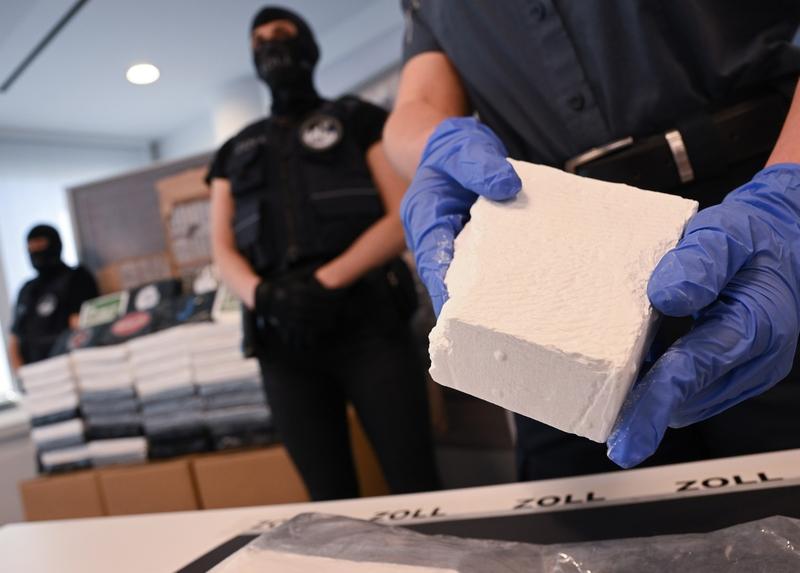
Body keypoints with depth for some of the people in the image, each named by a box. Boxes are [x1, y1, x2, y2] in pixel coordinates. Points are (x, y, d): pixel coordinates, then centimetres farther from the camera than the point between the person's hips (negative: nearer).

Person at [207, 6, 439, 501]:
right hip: (282, 337, 3)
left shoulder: (358, 119, 13)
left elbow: (403, 217, 0)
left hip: (366, 319, -3)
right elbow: (223, 250, 13)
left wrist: (327, 281, -13)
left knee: (415, 484, -6)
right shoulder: (236, 152, 23)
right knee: (330, 496, 5)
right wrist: (262, 295, -11)